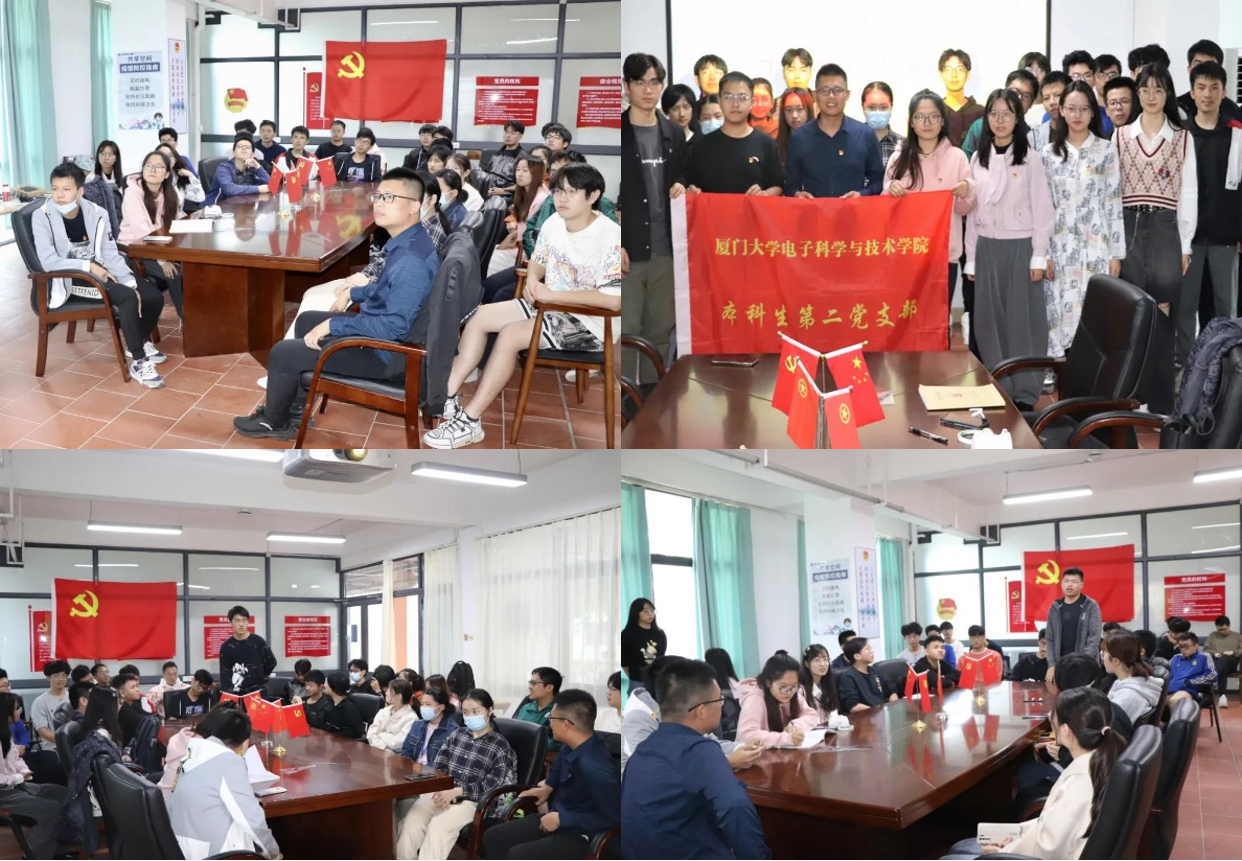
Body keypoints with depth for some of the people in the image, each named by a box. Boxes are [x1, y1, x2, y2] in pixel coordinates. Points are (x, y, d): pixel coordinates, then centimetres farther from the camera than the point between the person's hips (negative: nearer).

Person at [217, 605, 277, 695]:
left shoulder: (258, 641, -2)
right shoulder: (226, 646, 0)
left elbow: (271, 663, 7)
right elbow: (224, 673, -3)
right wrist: (227, 692, -15)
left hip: (258, 690, -1)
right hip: (236, 692, 1)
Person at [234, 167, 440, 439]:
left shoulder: (412, 261, -32)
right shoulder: (406, 241, 1)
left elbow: (394, 325, -33)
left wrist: (333, 325, -25)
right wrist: (353, 293, 12)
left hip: (382, 351, -10)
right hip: (376, 329, 10)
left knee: (282, 353, -3)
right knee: (306, 320, 27)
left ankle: (275, 423, 23)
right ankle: (296, 406, 36)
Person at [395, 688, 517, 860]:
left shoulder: (500, 746, 1)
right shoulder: (457, 735, 17)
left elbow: (490, 787, -7)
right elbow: (438, 767, 13)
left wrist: (455, 792, -17)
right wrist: (441, 789, -9)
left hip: (473, 801, -4)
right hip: (442, 792, 5)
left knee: (439, 826, -32)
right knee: (410, 821, -24)